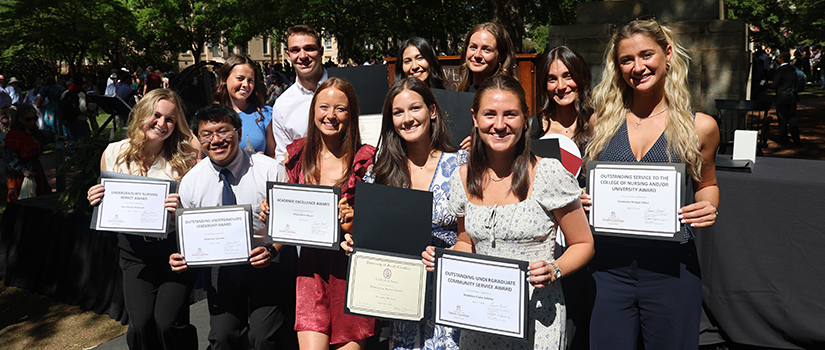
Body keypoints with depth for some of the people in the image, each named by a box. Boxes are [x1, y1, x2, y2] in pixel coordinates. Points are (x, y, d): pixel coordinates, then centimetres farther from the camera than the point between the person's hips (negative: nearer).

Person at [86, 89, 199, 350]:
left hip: (174, 247, -2)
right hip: (134, 252, 3)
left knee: (167, 321, -15)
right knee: (140, 325, -9)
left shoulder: (184, 157, -6)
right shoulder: (113, 154, 3)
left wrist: (182, 209, -23)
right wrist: (96, 200, -6)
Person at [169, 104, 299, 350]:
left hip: (270, 263, -3)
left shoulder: (270, 170, -11)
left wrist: (272, 251, -25)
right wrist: (180, 257, -11)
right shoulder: (190, 183, -1)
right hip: (222, 266, 3)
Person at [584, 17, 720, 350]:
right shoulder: (602, 122, 4)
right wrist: (580, 198, -7)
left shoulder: (699, 126, 1)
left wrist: (709, 209, -6)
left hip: (671, 268, -1)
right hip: (609, 266, 1)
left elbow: (706, 184, 15)